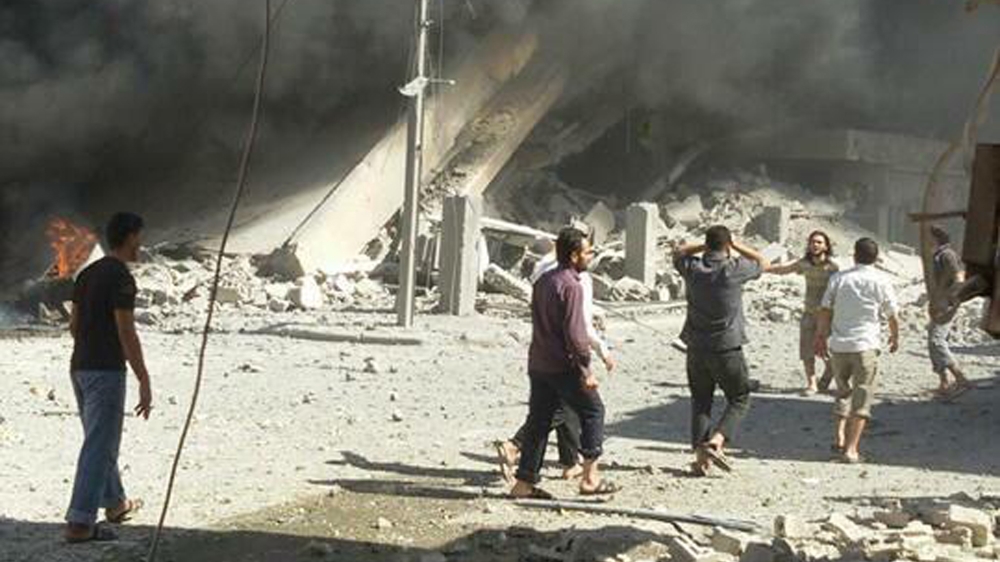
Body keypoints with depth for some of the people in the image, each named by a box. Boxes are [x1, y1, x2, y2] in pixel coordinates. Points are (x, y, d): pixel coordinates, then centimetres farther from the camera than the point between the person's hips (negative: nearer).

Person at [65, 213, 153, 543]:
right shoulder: (121, 278, -15)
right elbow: (126, 334, -20)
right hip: (106, 371, -9)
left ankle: (115, 503, 35)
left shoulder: (88, 274, 11)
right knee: (98, 447, -8)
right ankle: (79, 523, -10)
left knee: (102, 440, 21)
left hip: (80, 368, 9)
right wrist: (144, 383, -17)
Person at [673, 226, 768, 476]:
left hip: (696, 348, 3)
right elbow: (762, 262, 6)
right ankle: (716, 441, -9)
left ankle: (701, 455, 7)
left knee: (701, 402, 14)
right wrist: (737, 246, 10)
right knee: (739, 399, 12)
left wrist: (704, 246, 10)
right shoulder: (734, 270, -13)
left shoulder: (693, 268, -5)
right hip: (727, 349, -3)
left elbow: (678, 253, 19)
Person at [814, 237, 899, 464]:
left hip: (838, 345, 3)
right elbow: (892, 316, 5)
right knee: (862, 397, 0)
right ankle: (851, 449, -7)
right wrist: (895, 337, 24)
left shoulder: (839, 279, 4)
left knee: (843, 392, 21)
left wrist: (821, 337, 19)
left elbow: (825, 311, 6)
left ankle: (839, 438, 14)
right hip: (866, 345, -3)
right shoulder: (880, 282, -2)